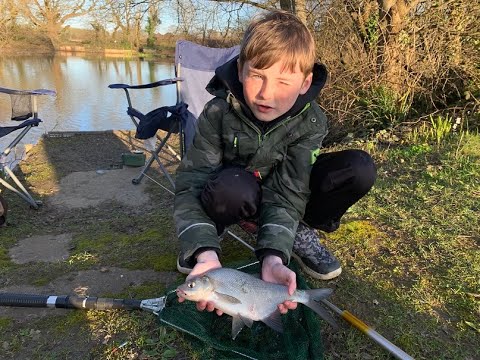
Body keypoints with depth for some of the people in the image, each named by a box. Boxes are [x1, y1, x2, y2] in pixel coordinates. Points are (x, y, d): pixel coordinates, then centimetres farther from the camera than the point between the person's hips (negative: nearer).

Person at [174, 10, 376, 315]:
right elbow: (191, 186, -31)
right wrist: (206, 252, -47)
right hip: (236, 198, -2)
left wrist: (273, 257, -45)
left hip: (282, 194, 3)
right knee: (233, 187, -42)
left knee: (360, 168, -21)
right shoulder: (219, 113, -27)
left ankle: (302, 232, -1)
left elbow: (287, 194, -28)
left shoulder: (311, 122, -24)